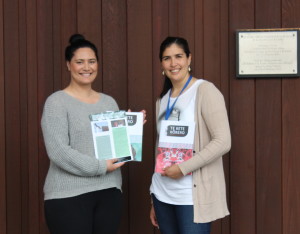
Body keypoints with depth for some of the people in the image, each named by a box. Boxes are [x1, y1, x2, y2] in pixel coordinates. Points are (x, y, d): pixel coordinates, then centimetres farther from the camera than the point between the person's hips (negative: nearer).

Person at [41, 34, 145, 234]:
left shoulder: (109, 102, 13)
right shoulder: (57, 102, -4)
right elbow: (58, 151, -15)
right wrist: (100, 167, -16)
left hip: (109, 192, 5)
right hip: (69, 196, -5)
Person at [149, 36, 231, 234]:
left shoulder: (205, 90, -8)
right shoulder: (163, 100, 11)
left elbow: (223, 142, -15)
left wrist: (183, 168, -18)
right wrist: (154, 199, 15)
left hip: (192, 195, -6)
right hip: (163, 193, 6)